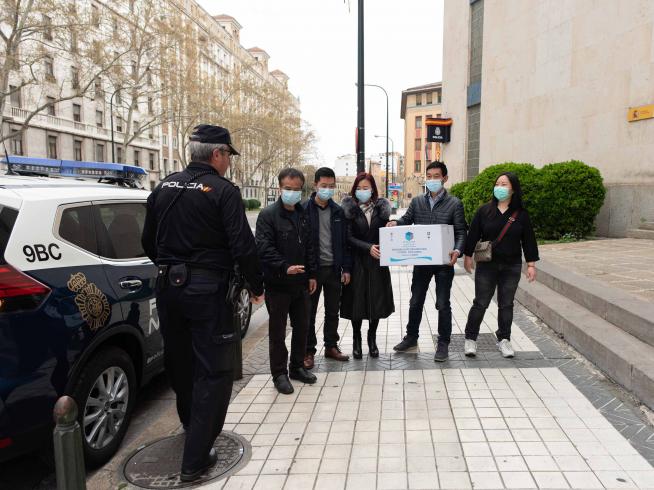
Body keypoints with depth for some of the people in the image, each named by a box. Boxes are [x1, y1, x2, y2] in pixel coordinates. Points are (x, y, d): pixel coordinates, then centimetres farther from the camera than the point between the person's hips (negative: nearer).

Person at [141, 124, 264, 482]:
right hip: (207, 289, -7)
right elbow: (242, 246, -16)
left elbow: (148, 241, 16)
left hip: (168, 287, 7)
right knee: (212, 372, 2)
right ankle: (195, 459, 5)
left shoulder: (164, 188, 8)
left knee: (179, 363, 22)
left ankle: (192, 426, 44)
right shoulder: (222, 191, -12)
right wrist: (257, 286, -3)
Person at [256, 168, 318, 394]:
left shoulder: (303, 215, 12)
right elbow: (264, 249, -18)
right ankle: (279, 373, 17)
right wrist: (285, 267, -28)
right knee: (278, 332, 4)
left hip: (301, 283, 7)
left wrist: (312, 275, 11)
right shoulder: (268, 215, -9)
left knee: (302, 327, 15)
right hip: (278, 284, -6)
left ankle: (297, 367, 31)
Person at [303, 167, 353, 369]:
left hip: (334, 268, 4)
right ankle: (308, 351, 16)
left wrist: (346, 268, 4)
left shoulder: (338, 211, 8)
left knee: (333, 311, 14)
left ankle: (331, 346, 27)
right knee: (309, 312, 5)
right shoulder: (304, 210, -7)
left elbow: (344, 242, 9)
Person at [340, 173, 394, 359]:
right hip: (357, 262, -2)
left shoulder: (381, 207, 5)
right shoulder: (350, 209, -3)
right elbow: (349, 237, -9)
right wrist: (368, 247, -19)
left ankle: (372, 339, 23)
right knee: (357, 301, 1)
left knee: (377, 300, 6)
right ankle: (356, 340, 19)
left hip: (377, 262, 2)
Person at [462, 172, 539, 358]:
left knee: (506, 304, 10)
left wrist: (531, 264, -1)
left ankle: (504, 339, 24)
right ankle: (470, 338, 15)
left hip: (511, 267, 1)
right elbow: (473, 235, 0)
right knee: (480, 303, 2)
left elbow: (528, 240, 2)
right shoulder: (484, 211, -2)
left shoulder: (521, 215, -1)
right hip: (486, 265, -1)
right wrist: (468, 256, -2)